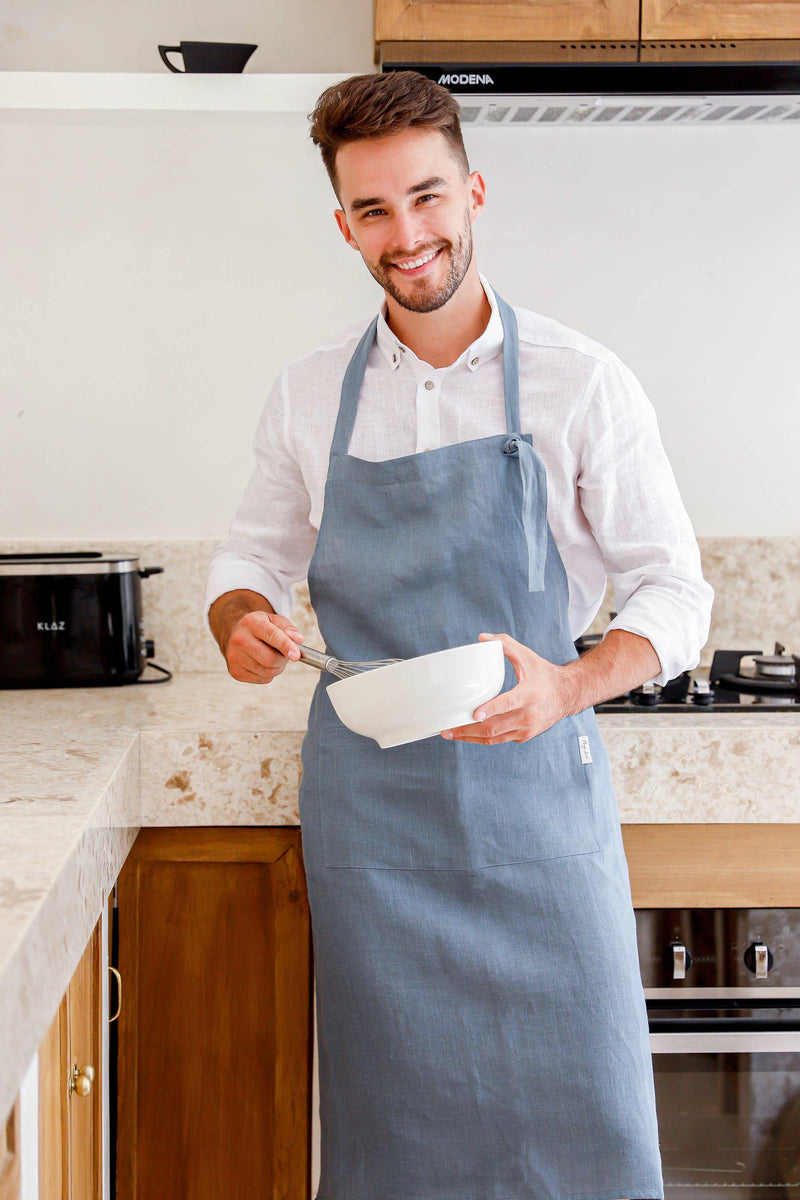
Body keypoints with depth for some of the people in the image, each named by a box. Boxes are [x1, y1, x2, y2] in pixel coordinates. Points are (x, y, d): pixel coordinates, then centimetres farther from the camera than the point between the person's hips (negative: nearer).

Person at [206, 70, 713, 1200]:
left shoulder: (583, 384, -4)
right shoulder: (308, 395, 4)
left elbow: (675, 594, -3)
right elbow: (251, 560, 16)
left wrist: (568, 687, -21)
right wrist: (242, 619, -8)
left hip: (536, 784, -2)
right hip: (366, 799, 2)